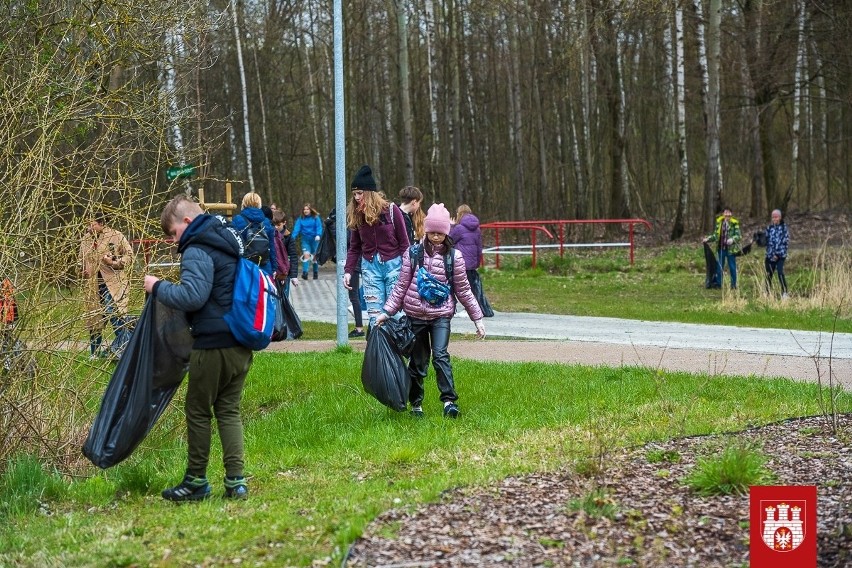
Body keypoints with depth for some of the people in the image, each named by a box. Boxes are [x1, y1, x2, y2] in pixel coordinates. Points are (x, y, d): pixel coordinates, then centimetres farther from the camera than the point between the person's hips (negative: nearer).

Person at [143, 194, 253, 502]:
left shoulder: (198, 251, -14)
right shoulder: (228, 243, 16)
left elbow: (191, 296, -25)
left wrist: (158, 287, -12)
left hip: (212, 346, -8)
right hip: (241, 345, 8)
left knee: (198, 411, 5)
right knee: (229, 410, 11)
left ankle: (196, 481, 13)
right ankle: (235, 480, 5)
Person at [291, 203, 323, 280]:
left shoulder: (316, 218, -3)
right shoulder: (300, 219, 2)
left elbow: (319, 227, -11)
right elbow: (297, 228, -5)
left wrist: (318, 235, -28)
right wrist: (293, 237, -18)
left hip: (314, 239, 0)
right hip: (305, 240, 0)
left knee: (315, 256, 10)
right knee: (306, 255, -17)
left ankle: (316, 273, 24)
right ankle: (305, 272, -24)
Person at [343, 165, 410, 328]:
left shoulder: (390, 210, -7)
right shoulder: (357, 215, 4)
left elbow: (404, 242, -4)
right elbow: (354, 247, 10)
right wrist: (348, 271, -1)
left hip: (393, 264, -3)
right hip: (370, 266, 3)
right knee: (374, 315, -1)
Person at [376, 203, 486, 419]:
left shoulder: (454, 256, 0)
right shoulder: (413, 253, 1)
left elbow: (463, 290, 6)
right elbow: (401, 286, 4)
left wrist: (477, 318, 6)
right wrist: (386, 312, -2)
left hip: (441, 314, -1)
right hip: (415, 314, 2)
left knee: (440, 355, -18)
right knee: (417, 361, 9)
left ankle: (449, 400, -18)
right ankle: (415, 403, 22)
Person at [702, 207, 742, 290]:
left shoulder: (734, 224, -6)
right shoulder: (719, 222, 6)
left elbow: (739, 235, -10)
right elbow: (715, 235, 11)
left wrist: (733, 239, -28)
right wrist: (708, 239, -2)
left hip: (730, 249, -4)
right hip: (721, 248, 4)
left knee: (732, 267, 4)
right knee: (719, 267, 8)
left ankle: (733, 285, 12)